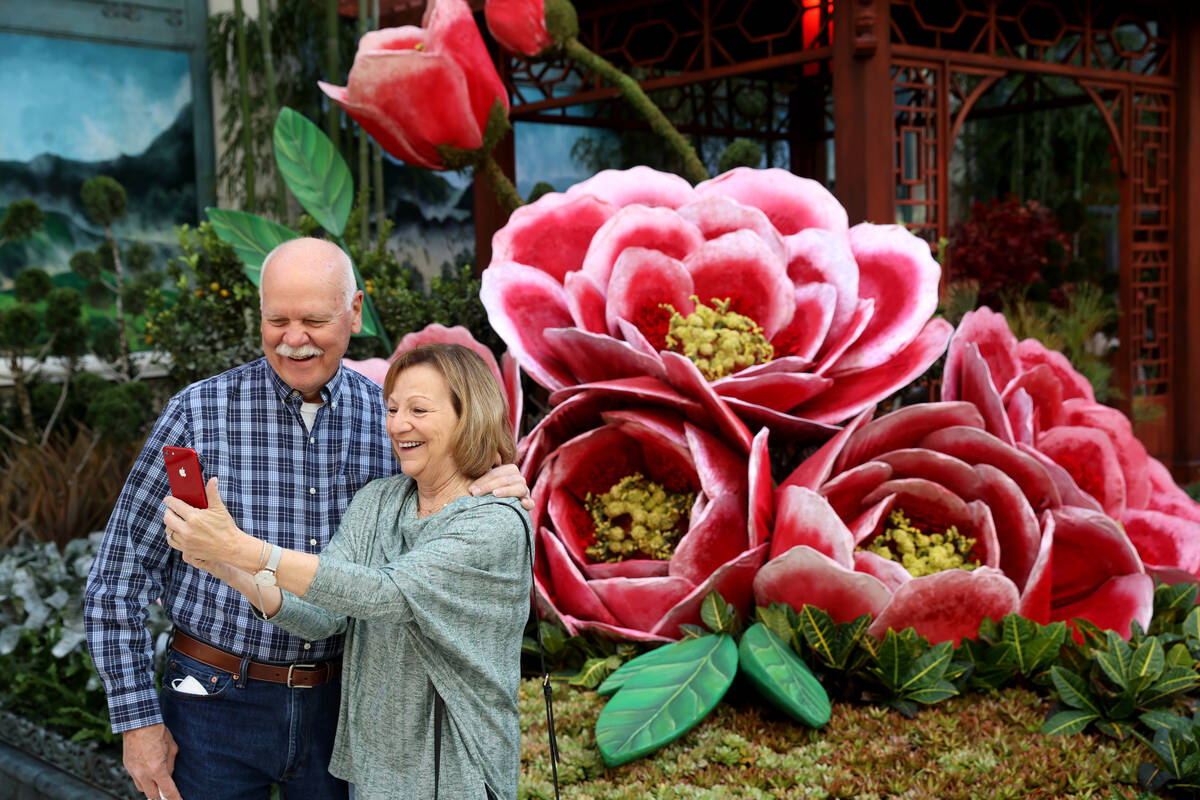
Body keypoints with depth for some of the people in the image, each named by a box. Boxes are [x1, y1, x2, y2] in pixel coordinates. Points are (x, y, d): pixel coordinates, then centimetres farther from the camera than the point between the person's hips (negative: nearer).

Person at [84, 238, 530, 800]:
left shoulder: (388, 418, -2)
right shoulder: (199, 413, -10)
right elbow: (119, 576, -5)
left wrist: (499, 496, -13)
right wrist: (138, 722, -7)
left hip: (338, 704, 2)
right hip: (215, 701, -2)